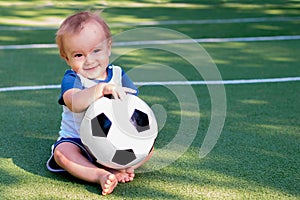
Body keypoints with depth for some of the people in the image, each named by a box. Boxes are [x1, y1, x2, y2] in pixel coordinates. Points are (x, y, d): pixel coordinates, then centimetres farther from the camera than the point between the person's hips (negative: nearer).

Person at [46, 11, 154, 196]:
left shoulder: (118, 75, 0)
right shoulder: (72, 79, -13)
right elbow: (74, 103, -36)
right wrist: (101, 89, -49)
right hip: (77, 141, -3)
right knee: (62, 151, -32)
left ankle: (116, 170, -31)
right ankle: (101, 175, -44)